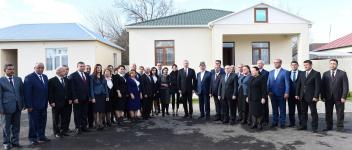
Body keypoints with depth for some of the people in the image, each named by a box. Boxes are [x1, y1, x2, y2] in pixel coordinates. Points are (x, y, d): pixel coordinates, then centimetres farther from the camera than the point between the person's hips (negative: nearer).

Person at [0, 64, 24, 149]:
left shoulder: (18, 79, 9)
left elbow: (22, 92, 11)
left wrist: (23, 104, 6)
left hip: (17, 107, 4)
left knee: (16, 125, 11)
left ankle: (15, 141, 22)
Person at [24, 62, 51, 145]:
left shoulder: (45, 77, 11)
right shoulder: (29, 77, -10)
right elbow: (27, 92, -14)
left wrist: (46, 103, 8)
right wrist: (29, 105, -16)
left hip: (43, 105, 6)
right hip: (34, 105, -6)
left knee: (42, 122, 12)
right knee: (33, 122, 5)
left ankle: (41, 136, 24)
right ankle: (32, 138, 17)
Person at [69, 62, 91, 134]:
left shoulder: (87, 75, 12)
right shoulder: (73, 75, -4)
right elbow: (72, 88, -9)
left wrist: (89, 96, 6)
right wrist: (75, 98, -14)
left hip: (86, 98, 5)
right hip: (77, 98, -5)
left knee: (85, 113, 10)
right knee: (77, 114, 4)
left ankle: (84, 126, 20)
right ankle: (78, 128, 13)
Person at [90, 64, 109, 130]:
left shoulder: (103, 77, 12)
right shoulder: (92, 77, -3)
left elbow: (105, 86, 12)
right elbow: (91, 87, -7)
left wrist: (107, 96, 6)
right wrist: (92, 97, -13)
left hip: (102, 95, 5)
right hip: (96, 95, -5)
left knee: (102, 110, 5)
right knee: (96, 110, -1)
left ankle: (101, 124, 14)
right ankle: (96, 124, 6)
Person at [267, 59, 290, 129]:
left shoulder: (284, 72, -3)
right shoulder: (271, 72, 11)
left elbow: (287, 83, -6)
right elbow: (268, 83, 10)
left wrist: (286, 93, -13)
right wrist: (269, 91, -2)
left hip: (281, 95, -4)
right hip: (273, 95, 4)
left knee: (282, 110, 6)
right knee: (274, 110, 11)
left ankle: (282, 123, 16)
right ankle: (275, 122, 20)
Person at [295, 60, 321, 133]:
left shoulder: (316, 74, -4)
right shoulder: (302, 74, 13)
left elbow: (318, 86, -10)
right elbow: (299, 85, 14)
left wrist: (316, 96, -16)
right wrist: (297, 94, 7)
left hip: (311, 97, -5)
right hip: (302, 97, 5)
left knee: (313, 112, 3)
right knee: (303, 112, 11)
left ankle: (314, 127, 11)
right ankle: (303, 126, 20)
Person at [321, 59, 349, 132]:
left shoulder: (342, 73, 2)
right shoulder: (325, 74, 9)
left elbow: (345, 86, -2)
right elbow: (323, 86, 6)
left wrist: (344, 97, -11)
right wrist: (323, 96, -2)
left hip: (339, 98, -2)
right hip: (328, 98, 2)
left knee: (340, 113, 5)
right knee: (328, 113, 6)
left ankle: (340, 127, 16)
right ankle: (329, 126, 16)